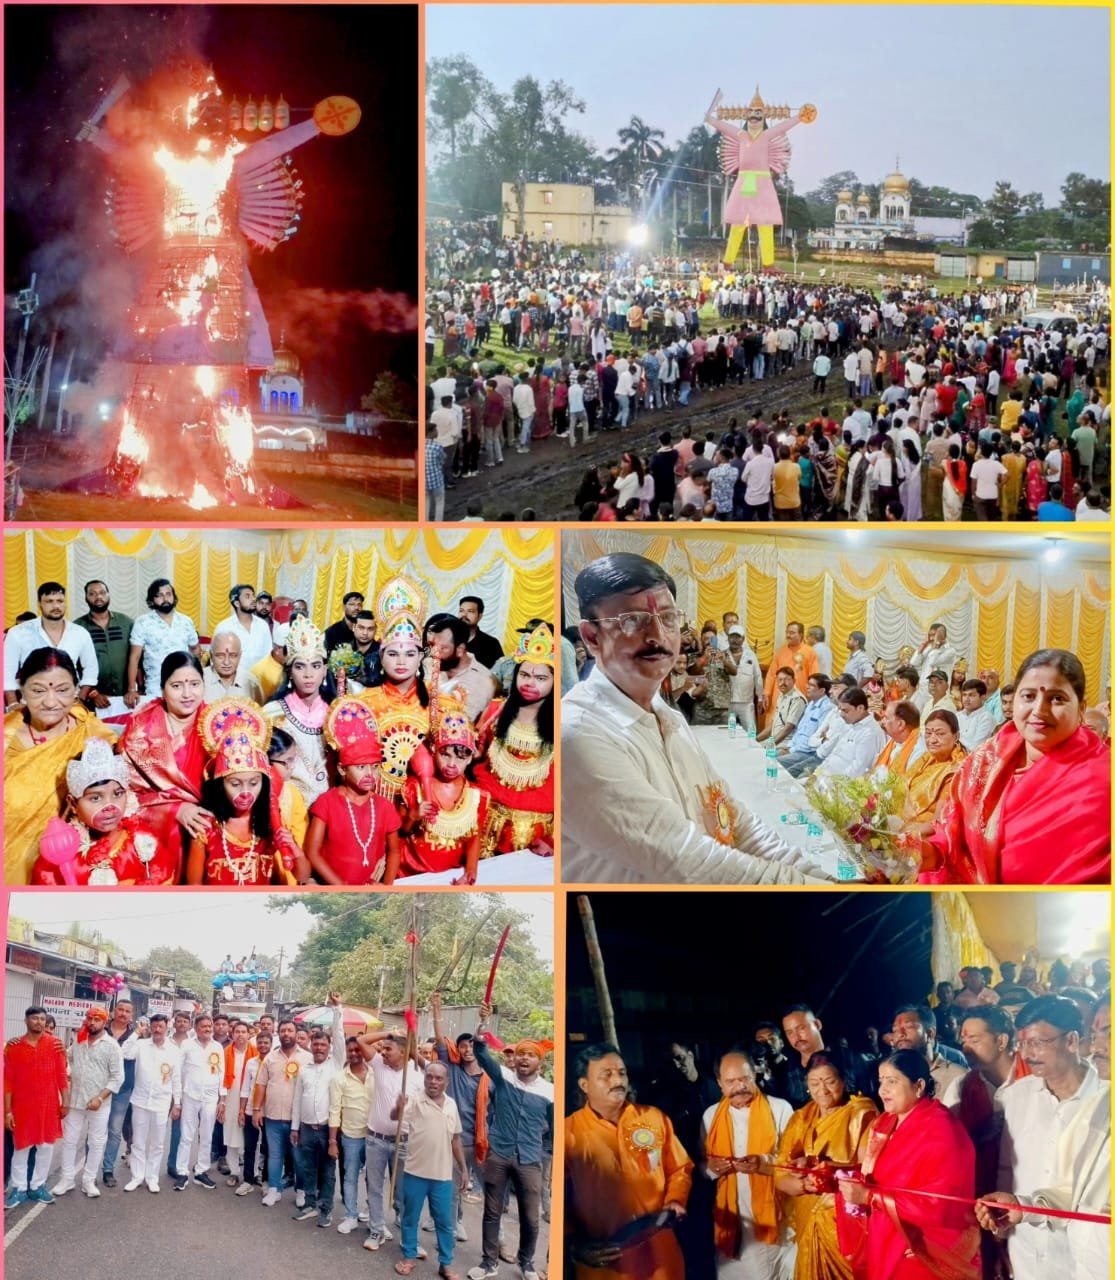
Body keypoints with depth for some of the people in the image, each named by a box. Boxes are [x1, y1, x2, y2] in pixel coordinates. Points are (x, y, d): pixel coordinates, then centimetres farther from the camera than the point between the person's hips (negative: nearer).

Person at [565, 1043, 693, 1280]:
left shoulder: (655, 1118, 5)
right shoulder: (568, 1132, -5)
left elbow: (679, 1169, 14)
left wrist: (675, 1201, -4)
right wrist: (575, 1246, -13)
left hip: (658, 1253, 3)